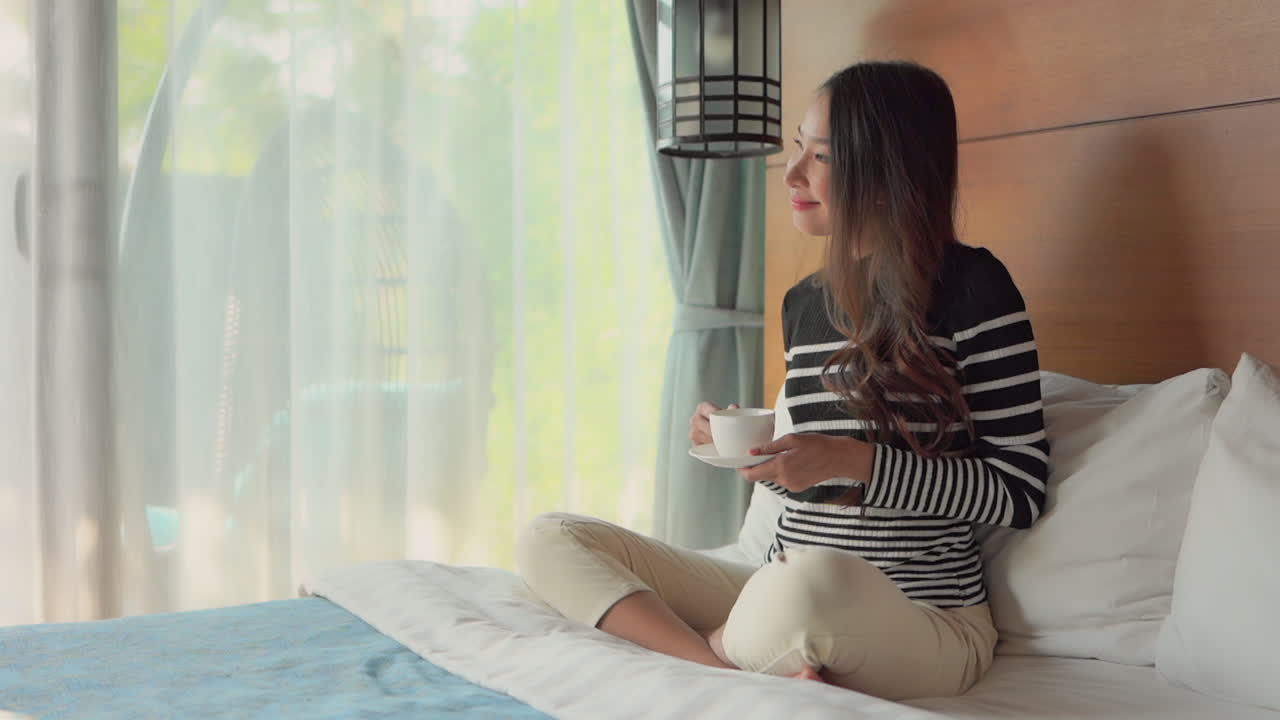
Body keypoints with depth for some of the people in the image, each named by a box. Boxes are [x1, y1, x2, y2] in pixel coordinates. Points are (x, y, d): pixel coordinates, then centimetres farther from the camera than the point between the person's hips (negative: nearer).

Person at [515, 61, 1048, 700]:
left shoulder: (970, 288, -8)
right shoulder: (803, 303, 12)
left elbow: (1020, 491, -10)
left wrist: (854, 460, -19)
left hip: (924, 619, -7)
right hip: (787, 593, 7)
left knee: (812, 580, -43)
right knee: (549, 539, -1)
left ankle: (713, 649, -9)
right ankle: (753, 674, -20)